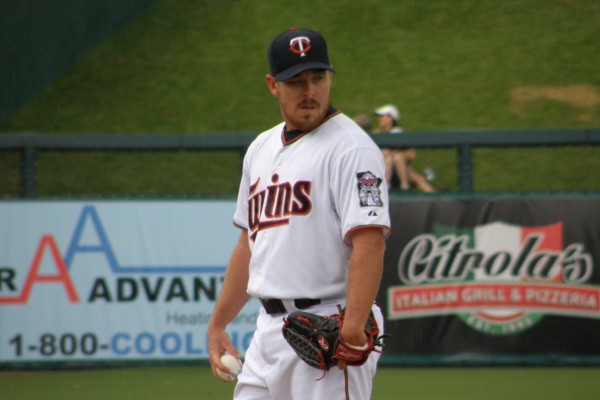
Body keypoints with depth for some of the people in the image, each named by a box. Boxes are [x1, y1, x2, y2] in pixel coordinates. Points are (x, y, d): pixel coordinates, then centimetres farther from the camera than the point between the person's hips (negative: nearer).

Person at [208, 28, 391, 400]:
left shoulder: (350, 147, -9)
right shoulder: (261, 149, 17)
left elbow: (370, 241, -20)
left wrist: (353, 326, -30)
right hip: (270, 329, 8)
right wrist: (217, 325, 22)